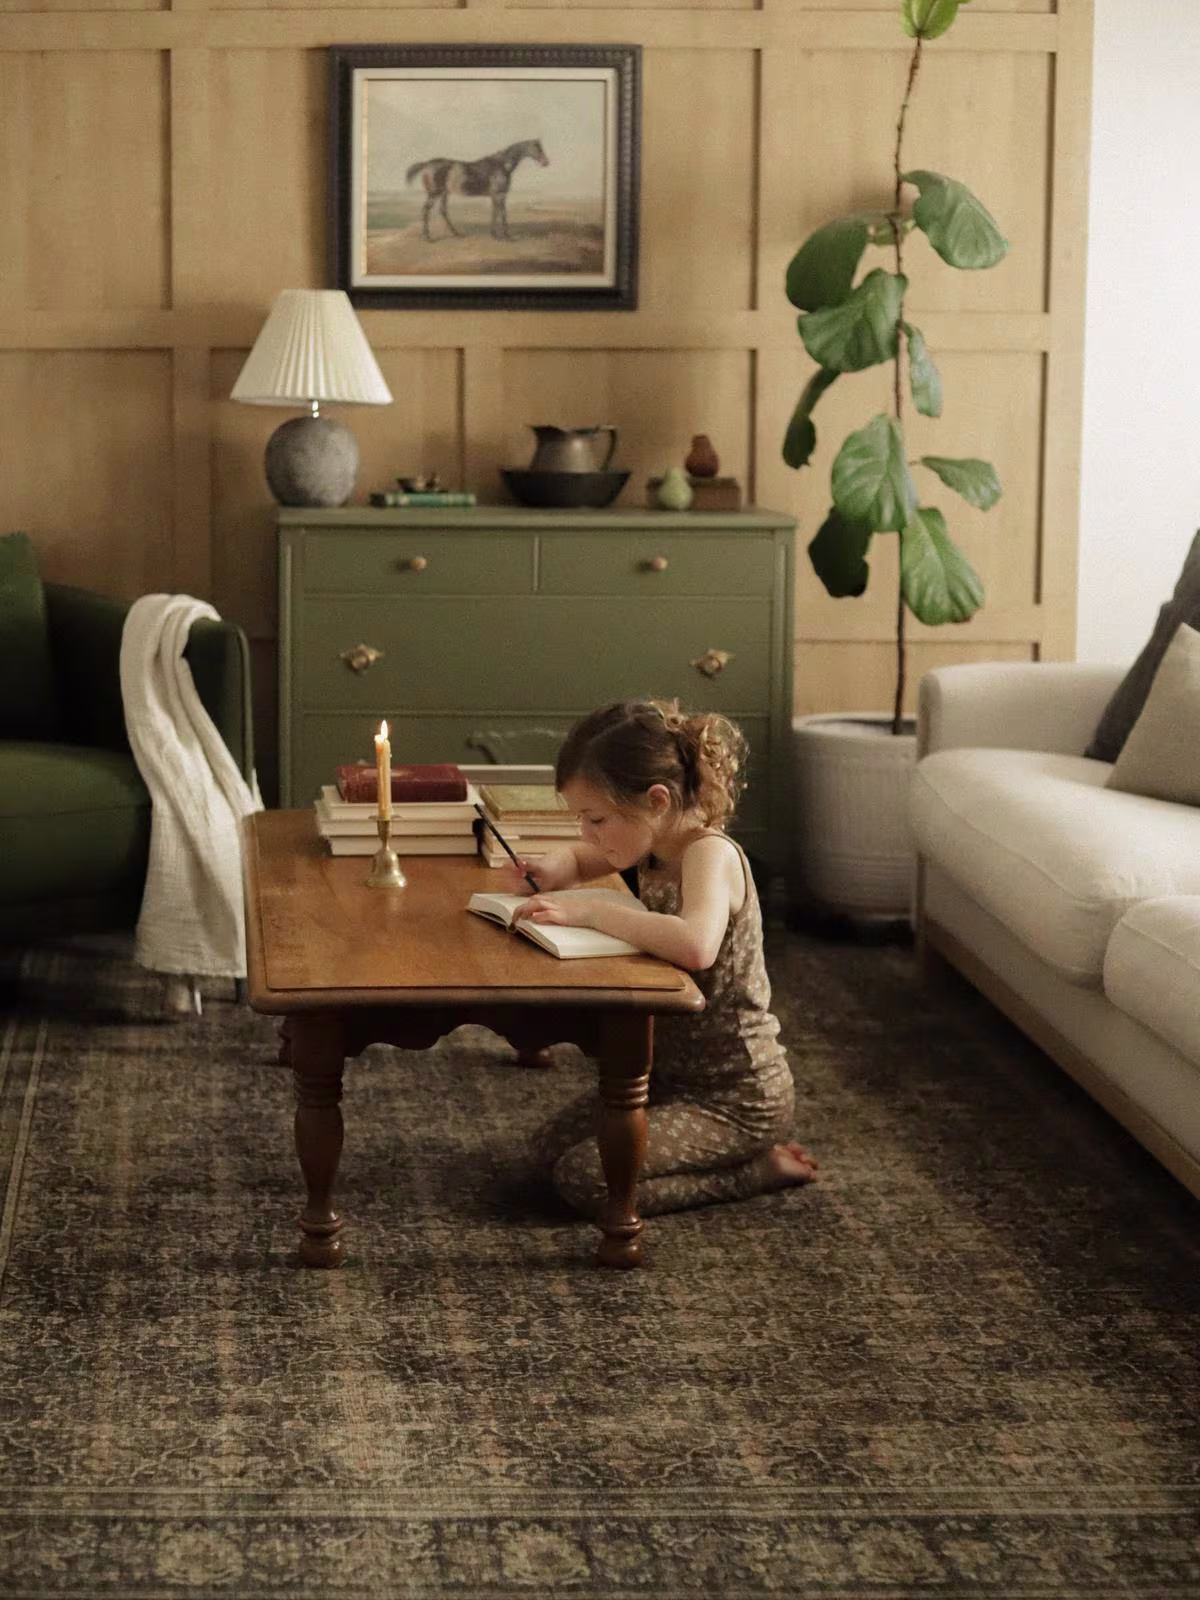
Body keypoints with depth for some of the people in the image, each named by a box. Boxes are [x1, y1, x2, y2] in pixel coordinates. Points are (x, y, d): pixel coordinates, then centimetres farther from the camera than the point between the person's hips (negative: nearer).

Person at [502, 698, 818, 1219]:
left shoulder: (710, 853, -24)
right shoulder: (657, 843, 2)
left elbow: (696, 946, -45)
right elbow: (579, 857, 22)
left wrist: (593, 910, -36)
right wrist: (547, 872, -2)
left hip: (739, 1097, -10)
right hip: (673, 1073, 10)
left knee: (585, 1179, -18)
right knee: (551, 1147, 9)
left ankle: (757, 1169, -3)